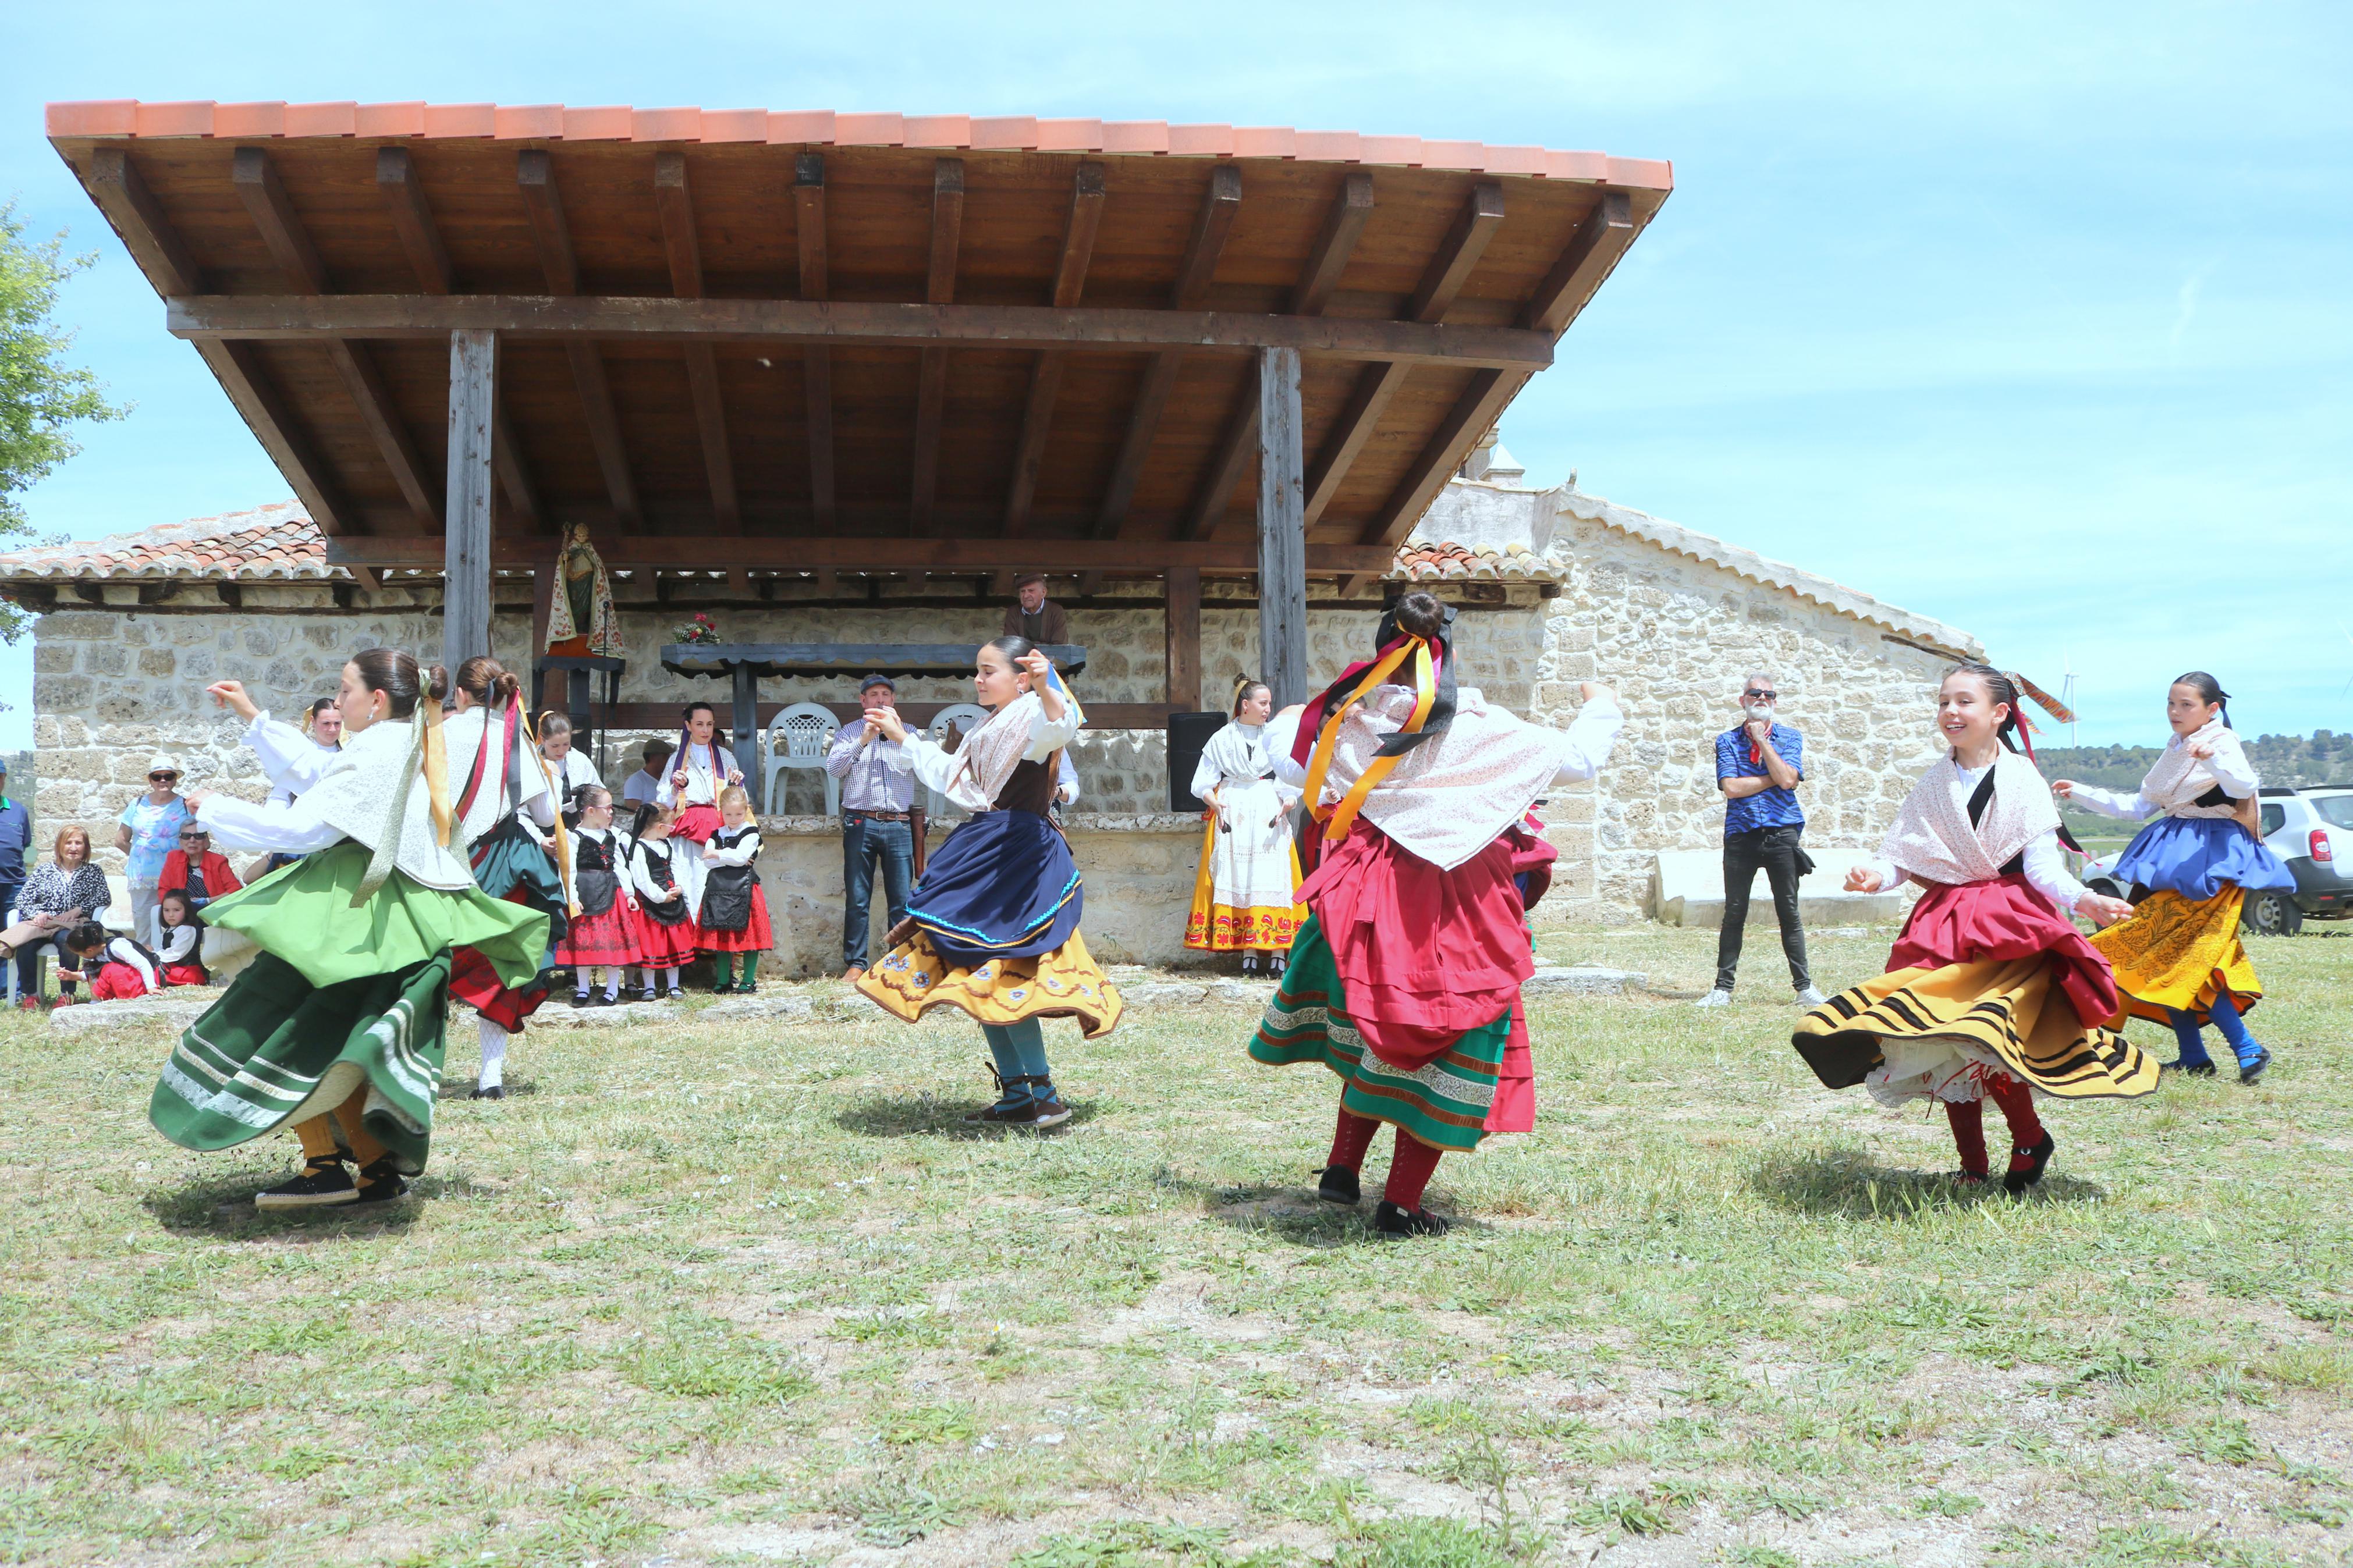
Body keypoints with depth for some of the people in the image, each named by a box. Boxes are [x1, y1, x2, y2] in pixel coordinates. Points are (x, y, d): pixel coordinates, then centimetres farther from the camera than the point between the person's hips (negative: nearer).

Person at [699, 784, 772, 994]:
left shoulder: (751, 833, 0)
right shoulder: (717, 834, 14)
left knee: (748, 935, -2)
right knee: (721, 936, 7)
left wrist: (717, 855, -8)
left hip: (743, 888, -4)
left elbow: (741, 856, -16)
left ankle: (749, 981, 6)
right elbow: (707, 861, 0)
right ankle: (723, 981, 15)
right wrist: (731, 858, -9)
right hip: (718, 889, 4)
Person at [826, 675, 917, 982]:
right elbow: (833, 766, -3)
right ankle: (855, 964, 3)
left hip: (899, 825, 1)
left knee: (902, 899, -2)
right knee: (857, 899, -1)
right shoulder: (848, 733, 13)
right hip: (861, 824, -1)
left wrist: (895, 732, -11)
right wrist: (863, 739, -14)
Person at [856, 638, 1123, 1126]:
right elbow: (949, 775, 41)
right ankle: (1015, 1097, 13)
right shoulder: (986, 732, 24)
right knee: (981, 980, 9)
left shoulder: (1031, 718, -7)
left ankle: (1046, 1095, -10)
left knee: (1001, 978, -16)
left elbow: (1060, 724, -33)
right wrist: (901, 735, 46)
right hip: (983, 858, 10)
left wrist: (1045, 688, -54)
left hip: (1017, 858, -10)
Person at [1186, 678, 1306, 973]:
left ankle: (1278, 953, -10)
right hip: (1232, 813, 0)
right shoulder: (1222, 739, 9)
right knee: (1235, 879, -6)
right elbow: (1203, 782, 7)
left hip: (1269, 814, 0)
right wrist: (1215, 803, -11)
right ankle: (1248, 952, -5)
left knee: (1273, 878, -9)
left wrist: (1287, 804, -15)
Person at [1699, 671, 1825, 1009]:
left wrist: (1762, 740, -4)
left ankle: (1804, 987, 8)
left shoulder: (1790, 738, 10)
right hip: (1741, 835, 0)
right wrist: (1774, 778, -4)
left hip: (1782, 833, 0)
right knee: (1734, 913, 2)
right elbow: (1731, 787, -6)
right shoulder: (1727, 741, 9)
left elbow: (1787, 780, -8)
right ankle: (1723, 989, 6)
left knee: (1789, 913, 1)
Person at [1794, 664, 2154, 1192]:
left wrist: (2085, 901, -27)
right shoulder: (1932, 785, 9)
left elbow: (2043, 866, -8)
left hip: (2008, 927, -5)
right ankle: (1972, 1168, 14)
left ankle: (2030, 1138, 4)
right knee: (1942, 1043, 1)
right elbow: (1899, 856, 6)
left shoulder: (2023, 781, -3)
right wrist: (1874, 876, -17)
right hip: (1942, 925, 5)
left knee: (1982, 1035, -21)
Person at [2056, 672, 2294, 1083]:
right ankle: (2193, 1057, 9)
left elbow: (2245, 786, -25)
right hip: (2171, 859, 8)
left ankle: (2248, 1049, -10)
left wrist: (2212, 758, -42)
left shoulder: (2223, 743, -4)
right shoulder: (2173, 752, 19)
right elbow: (2138, 807, 23)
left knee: (2187, 959, -16)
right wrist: (2082, 794, 18)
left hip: (2210, 857, -8)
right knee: (2164, 958, 3)